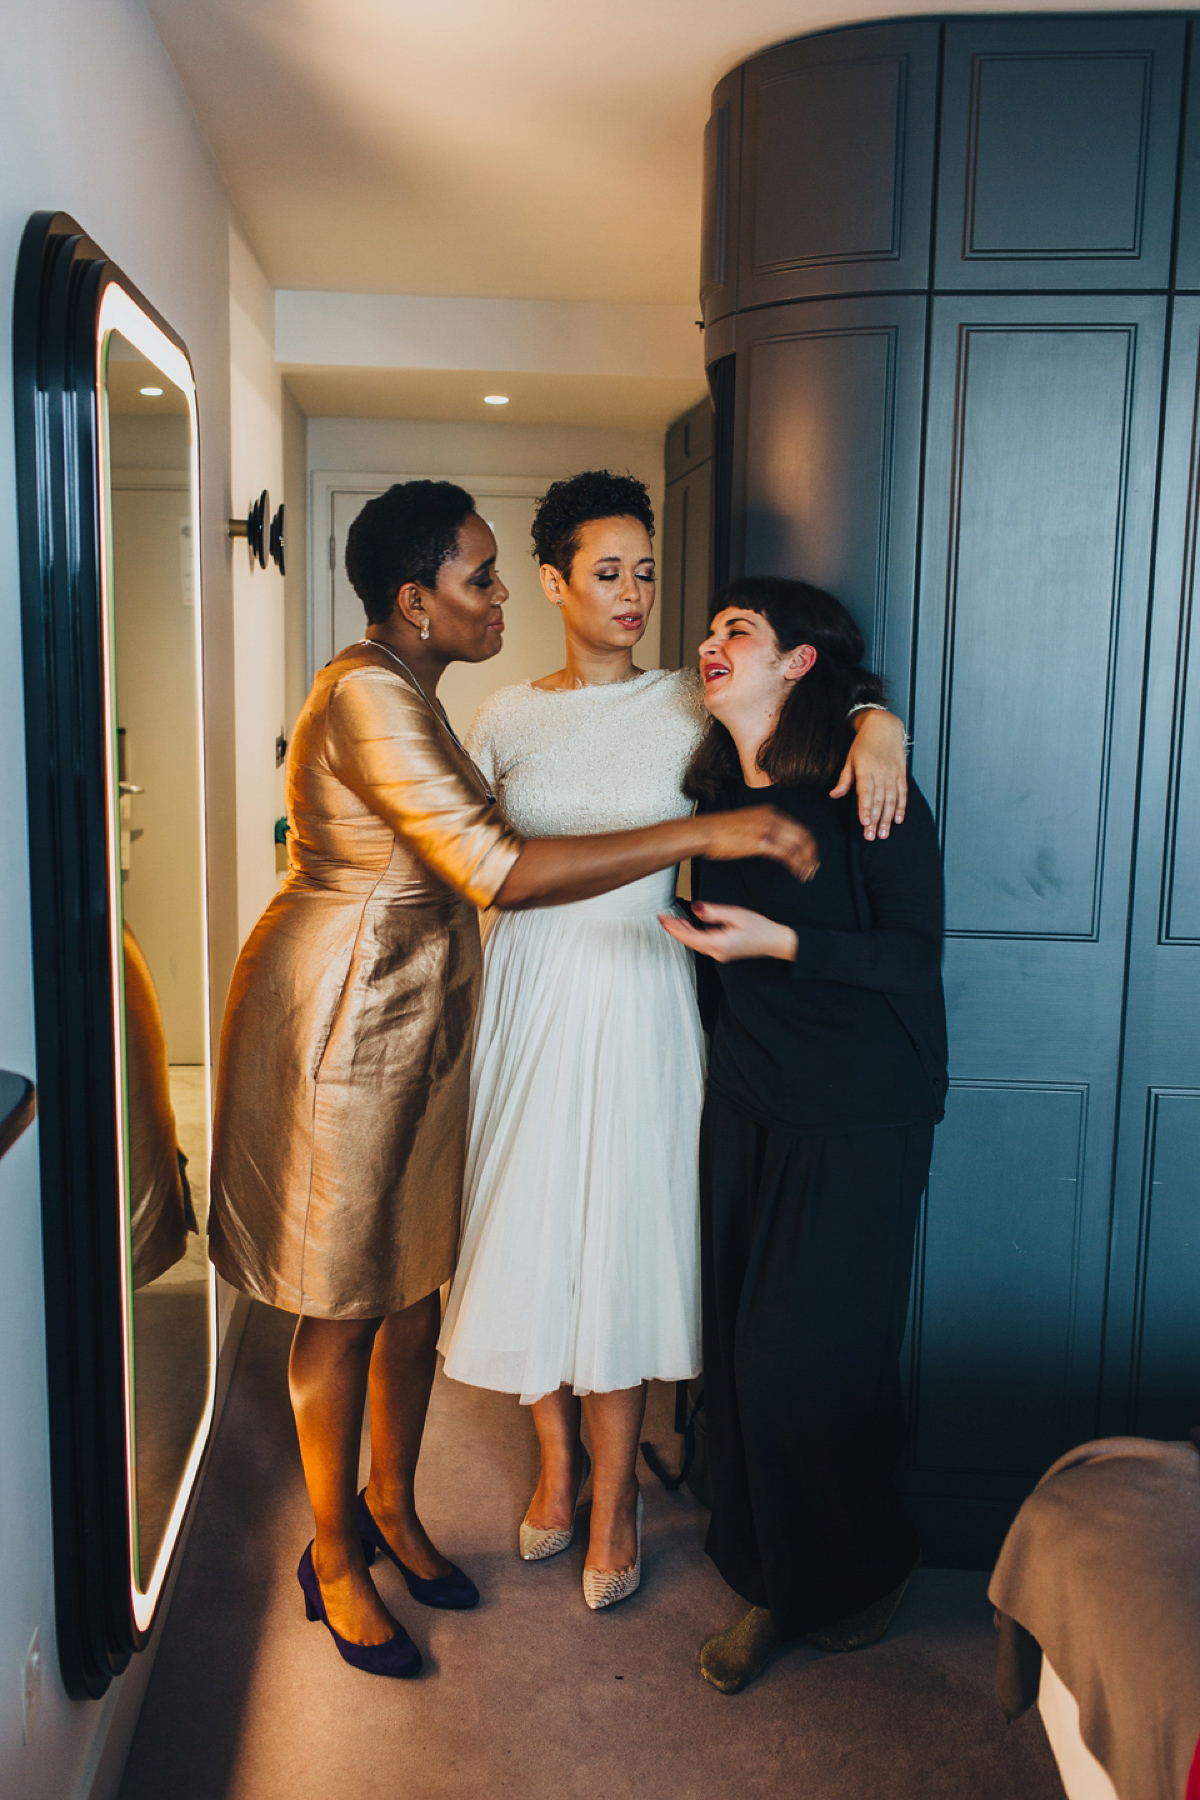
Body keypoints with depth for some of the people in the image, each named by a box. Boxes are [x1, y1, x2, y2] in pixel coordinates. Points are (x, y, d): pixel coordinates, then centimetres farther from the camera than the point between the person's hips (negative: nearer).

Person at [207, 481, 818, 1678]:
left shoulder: (406, 695, 11)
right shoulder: (367, 697, -22)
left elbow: (458, 860, 18)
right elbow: (498, 873, -31)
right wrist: (702, 835, -31)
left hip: (417, 1026, 9)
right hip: (337, 1028, -9)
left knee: (417, 1280, 17)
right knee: (343, 1304, 5)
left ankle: (392, 1508, 36)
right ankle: (334, 1559, 24)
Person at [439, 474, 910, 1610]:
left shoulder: (692, 704, 1)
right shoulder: (508, 715, 6)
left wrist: (878, 723, -17)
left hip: (636, 999, -2)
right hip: (526, 996, 2)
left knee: (619, 1233, 3)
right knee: (529, 1229, 8)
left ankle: (614, 1494, 22)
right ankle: (555, 1464, 31)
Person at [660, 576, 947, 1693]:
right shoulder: (716, 790, 6)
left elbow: (917, 959, -14)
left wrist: (781, 943, -23)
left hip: (859, 1118, -6)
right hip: (745, 1106, 6)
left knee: (807, 1360, -1)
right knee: (737, 1348, 9)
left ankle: (864, 1571, 27)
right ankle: (774, 1586, 29)